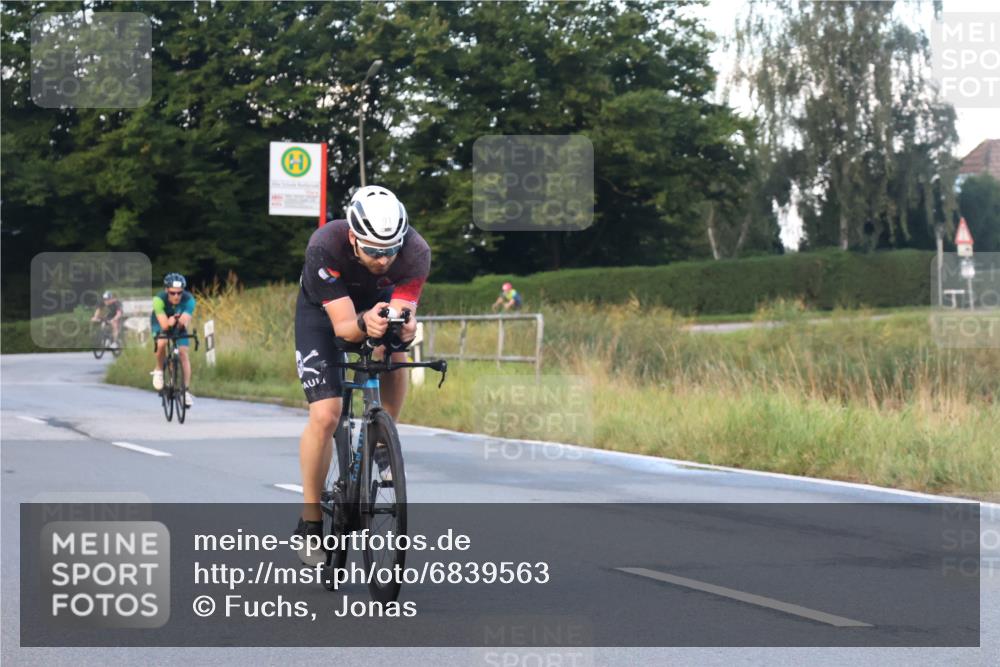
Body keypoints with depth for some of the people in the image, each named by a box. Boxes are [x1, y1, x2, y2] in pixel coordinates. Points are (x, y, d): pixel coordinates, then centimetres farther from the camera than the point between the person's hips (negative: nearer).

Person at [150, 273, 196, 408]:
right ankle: (159, 370, -4)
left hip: (179, 326, 2)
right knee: (162, 343, -31)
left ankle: (187, 390, -8)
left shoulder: (188, 300, -33)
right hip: (160, 323, -2)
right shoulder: (159, 300, -37)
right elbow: (164, 325, -43)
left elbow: (185, 323, -41)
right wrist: (170, 321, -61)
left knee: (184, 353, -12)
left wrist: (183, 322, -61)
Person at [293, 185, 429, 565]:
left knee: (393, 356, -26)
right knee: (325, 415, -16)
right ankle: (310, 524, -3)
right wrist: (363, 323, -60)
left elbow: (402, 312, -34)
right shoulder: (324, 246, -39)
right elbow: (342, 327, -38)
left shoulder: (416, 252, -33)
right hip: (322, 311, -4)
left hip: (380, 304, 4)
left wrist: (404, 327, -58)